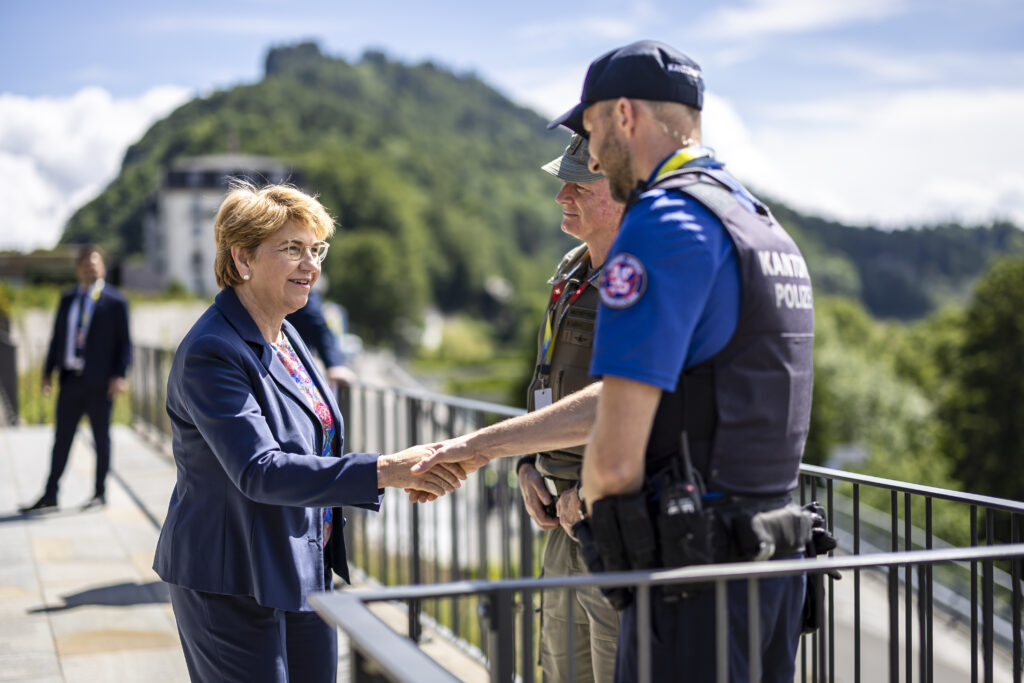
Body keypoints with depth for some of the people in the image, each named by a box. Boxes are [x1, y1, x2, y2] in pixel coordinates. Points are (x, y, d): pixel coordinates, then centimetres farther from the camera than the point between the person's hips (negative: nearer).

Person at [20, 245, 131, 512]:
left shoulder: (115, 301, -3)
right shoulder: (67, 299, 12)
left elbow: (124, 342, -4)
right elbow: (57, 337, 15)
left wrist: (119, 375, -13)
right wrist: (48, 372, 9)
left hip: (99, 381, -4)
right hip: (70, 379, 4)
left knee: (101, 437, 7)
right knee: (62, 438, 6)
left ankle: (100, 493, 18)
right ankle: (49, 496, 10)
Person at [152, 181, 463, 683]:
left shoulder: (287, 337, 9)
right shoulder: (211, 352, -19)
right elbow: (259, 472, -28)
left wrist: (404, 475, 6)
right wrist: (382, 471, -34)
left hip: (305, 575, 9)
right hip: (232, 586, -8)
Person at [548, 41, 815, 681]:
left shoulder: (666, 222, -14)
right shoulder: (767, 226, 16)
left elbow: (615, 456, -20)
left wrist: (595, 500, 3)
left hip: (695, 579, -9)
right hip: (776, 558, 9)